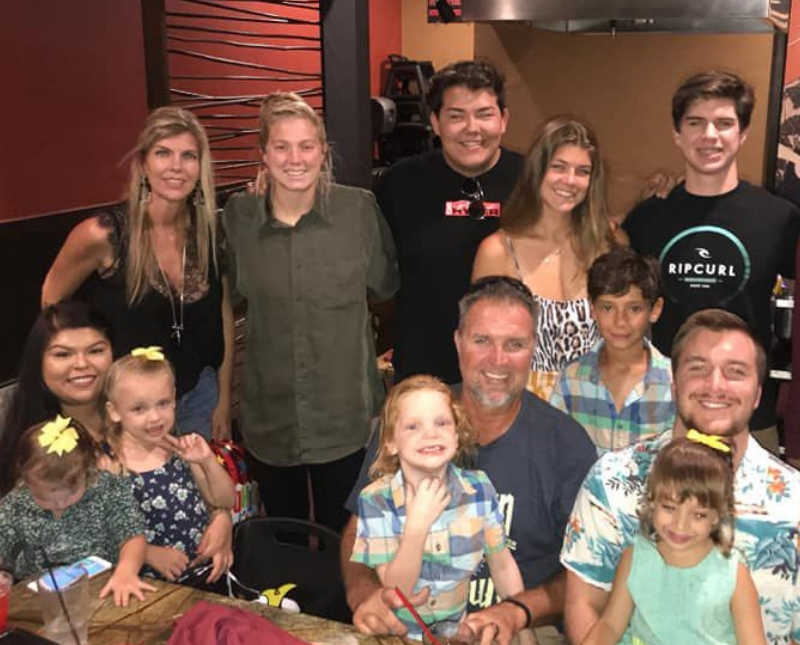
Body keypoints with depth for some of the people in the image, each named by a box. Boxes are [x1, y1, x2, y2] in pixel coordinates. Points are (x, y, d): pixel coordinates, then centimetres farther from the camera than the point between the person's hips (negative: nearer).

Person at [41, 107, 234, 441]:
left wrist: (224, 401, 6)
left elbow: (224, 315, 4)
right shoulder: (102, 235, -19)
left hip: (198, 397, 4)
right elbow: (51, 303, -3)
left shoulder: (209, 232, -8)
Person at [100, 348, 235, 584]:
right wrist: (150, 554, -15)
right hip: (156, 582, -3)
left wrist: (208, 461, -6)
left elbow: (225, 501, 8)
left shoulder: (182, 450, 3)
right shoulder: (111, 467, -8)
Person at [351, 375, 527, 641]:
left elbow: (504, 568, 4)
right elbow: (394, 592, -14)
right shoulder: (376, 500, -13)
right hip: (401, 634, -2)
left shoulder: (479, 488, -7)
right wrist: (417, 525, -24)